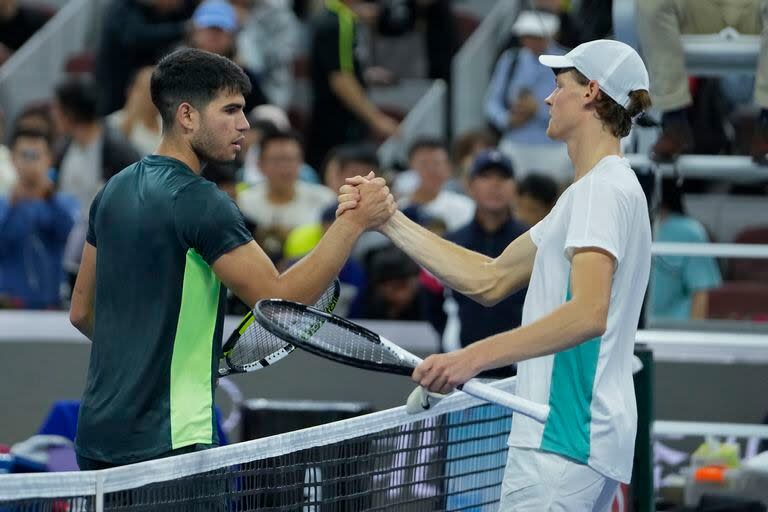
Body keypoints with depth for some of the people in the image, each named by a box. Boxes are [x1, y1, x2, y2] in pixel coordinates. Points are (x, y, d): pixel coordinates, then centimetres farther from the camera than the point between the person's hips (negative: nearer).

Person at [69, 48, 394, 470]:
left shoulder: (115, 191, 11)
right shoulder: (199, 201, -15)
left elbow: (81, 312, 19)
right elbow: (280, 301, -18)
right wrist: (354, 222, -17)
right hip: (169, 442, -9)